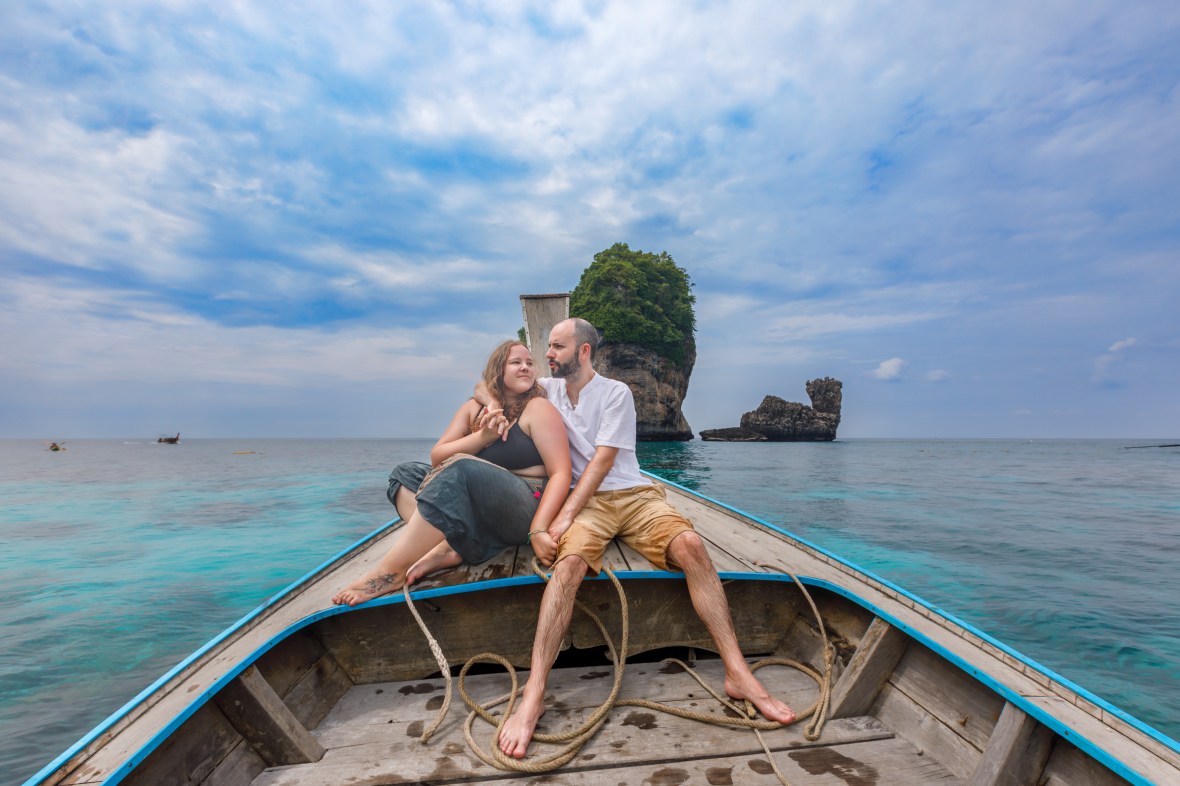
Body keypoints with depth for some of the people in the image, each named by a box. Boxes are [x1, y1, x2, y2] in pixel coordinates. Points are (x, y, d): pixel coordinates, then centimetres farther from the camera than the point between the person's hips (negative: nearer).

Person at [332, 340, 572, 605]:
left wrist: (538, 530, -24)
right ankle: (445, 547, -23)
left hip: (525, 508, -7)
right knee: (405, 475, 2)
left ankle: (391, 571, -26)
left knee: (460, 468, -31)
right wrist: (483, 437, -12)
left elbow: (560, 473, -12)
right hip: (474, 508, 7)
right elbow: (437, 457, 5)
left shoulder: (538, 408, -3)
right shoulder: (473, 408, 13)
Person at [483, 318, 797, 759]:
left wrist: (564, 517, -19)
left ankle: (739, 675, -22)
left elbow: (601, 461, -10)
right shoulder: (548, 390, 13)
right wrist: (493, 404, -4)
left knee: (689, 543, -27)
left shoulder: (616, 392, 0)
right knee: (570, 559, -32)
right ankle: (534, 695, -33)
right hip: (585, 501, 1)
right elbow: (483, 385, 22)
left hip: (633, 495, -1)